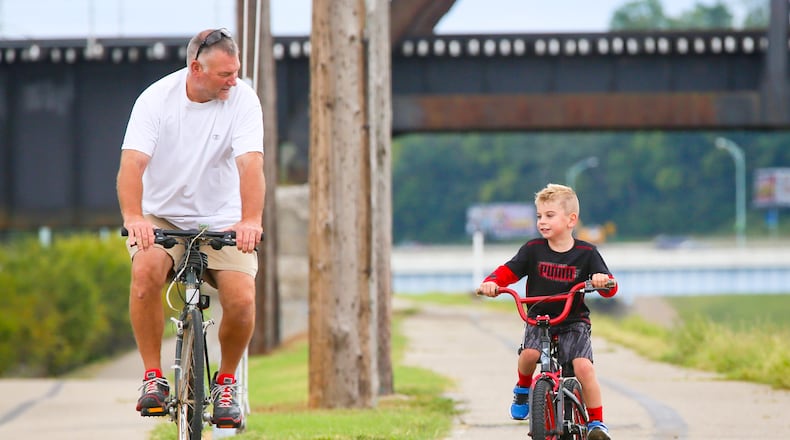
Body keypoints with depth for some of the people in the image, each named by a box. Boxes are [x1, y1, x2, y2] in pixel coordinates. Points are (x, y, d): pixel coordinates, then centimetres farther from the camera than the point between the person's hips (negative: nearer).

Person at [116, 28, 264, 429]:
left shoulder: (242, 99, -12)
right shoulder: (156, 98, -13)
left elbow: (250, 163, -23)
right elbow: (133, 162, -24)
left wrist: (251, 220, -41)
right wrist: (133, 217, -43)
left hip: (222, 222, 1)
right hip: (162, 215, -1)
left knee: (241, 299, -21)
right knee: (146, 271, -32)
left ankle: (226, 382, 7)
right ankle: (153, 377, -17)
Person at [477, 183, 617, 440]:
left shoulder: (586, 253, -4)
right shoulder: (533, 250, -1)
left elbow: (611, 288, -7)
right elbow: (509, 271, -4)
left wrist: (603, 281, -31)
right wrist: (491, 283, -25)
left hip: (574, 324, -1)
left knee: (583, 367, -22)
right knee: (529, 353, -28)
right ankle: (523, 389, 6)